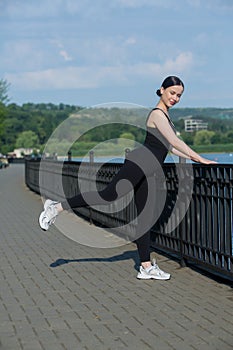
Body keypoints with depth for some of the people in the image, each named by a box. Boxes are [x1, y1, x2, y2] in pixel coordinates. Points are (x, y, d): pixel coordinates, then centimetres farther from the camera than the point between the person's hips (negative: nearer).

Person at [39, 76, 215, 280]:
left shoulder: (165, 115, 22)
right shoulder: (157, 114, -8)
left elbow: (169, 146, 30)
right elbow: (175, 141, -15)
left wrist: (190, 158, 26)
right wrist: (200, 159, -13)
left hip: (145, 171, 10)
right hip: (139, 163, -10)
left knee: (145, 216, 7)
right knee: (109, 195, -17)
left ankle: (146, 267, 8)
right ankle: (57, 207, -7)